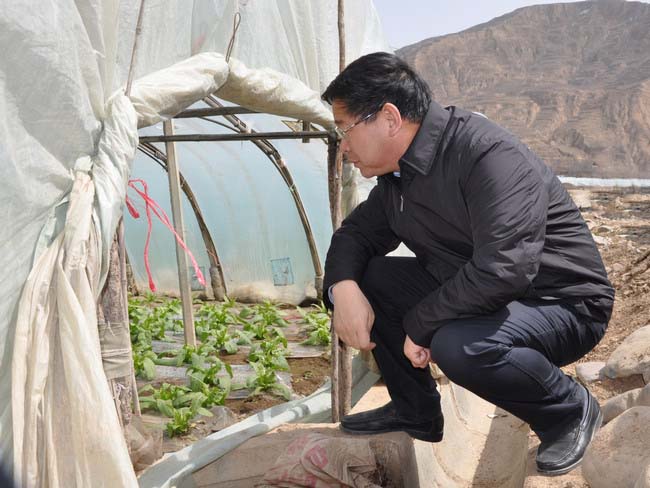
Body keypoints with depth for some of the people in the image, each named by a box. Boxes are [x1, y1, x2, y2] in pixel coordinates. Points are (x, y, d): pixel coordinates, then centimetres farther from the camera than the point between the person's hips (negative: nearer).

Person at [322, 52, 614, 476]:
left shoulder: (490, 155, -27)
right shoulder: (396, 173, 1)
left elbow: (501, 273, -37)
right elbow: (356, 233, 9)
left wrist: (419, 323, -23)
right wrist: (344, 287, -14)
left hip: (562, 303, -8)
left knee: (458, 345, -38)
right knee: (361, 279, -3)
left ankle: (571, 410, -6)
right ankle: (416, 412, 11)